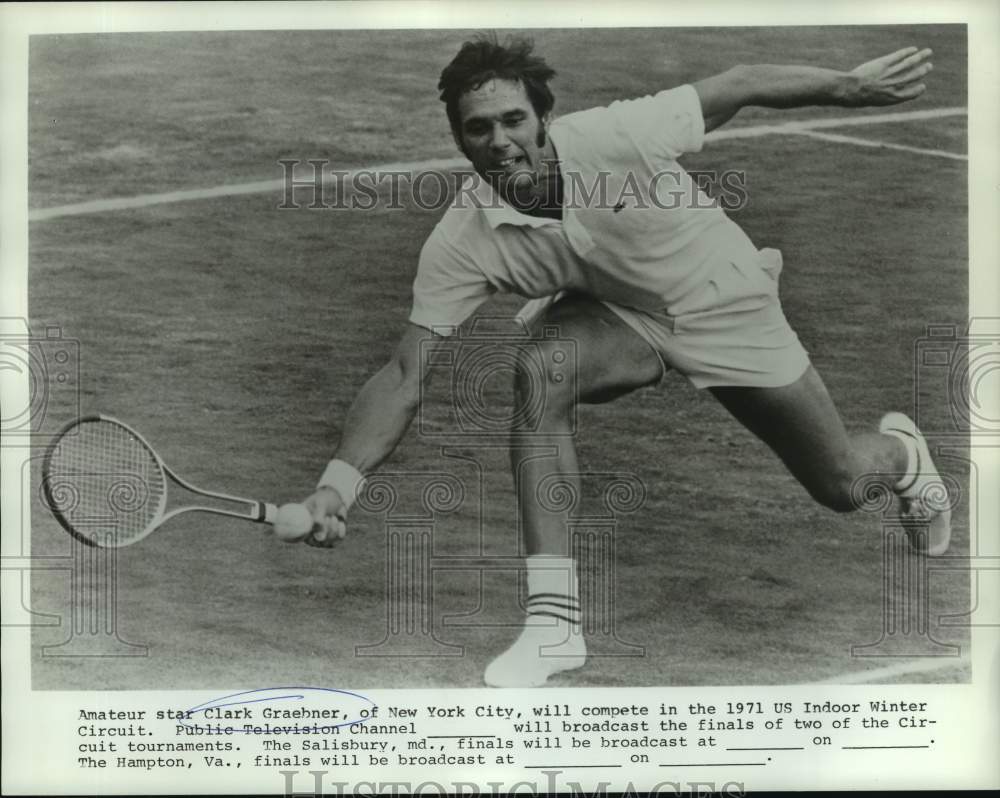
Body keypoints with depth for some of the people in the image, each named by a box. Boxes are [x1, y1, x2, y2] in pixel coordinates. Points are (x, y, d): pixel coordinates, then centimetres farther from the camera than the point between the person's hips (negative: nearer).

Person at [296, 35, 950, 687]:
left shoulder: (616, 136, -33)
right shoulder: (461, 241, -25)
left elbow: (740, 86, -18)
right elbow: (405, 377, -25)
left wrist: (855, 85, -14)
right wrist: (338, 483, -37)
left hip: (720, 300, -1)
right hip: (614, 314, 1)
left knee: (841, 487, 2)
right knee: (539, 372, -33)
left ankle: (899, 450, 45)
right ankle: (554, 622, -24)